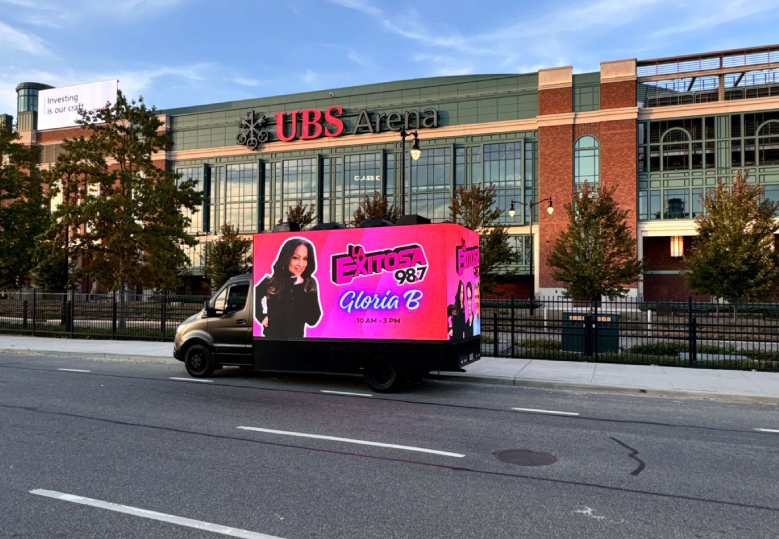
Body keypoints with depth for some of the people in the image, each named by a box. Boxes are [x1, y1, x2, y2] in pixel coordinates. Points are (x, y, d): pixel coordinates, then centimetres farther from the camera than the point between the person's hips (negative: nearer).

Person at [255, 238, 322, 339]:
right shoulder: (270, 282, -8)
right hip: (271, 336, 0)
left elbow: (313, 320, -20)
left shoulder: (310, 284, -10)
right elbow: (254, 297, 13)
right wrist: (261, 316, 0)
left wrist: (299, 289, -23)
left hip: (297, 337, 0)